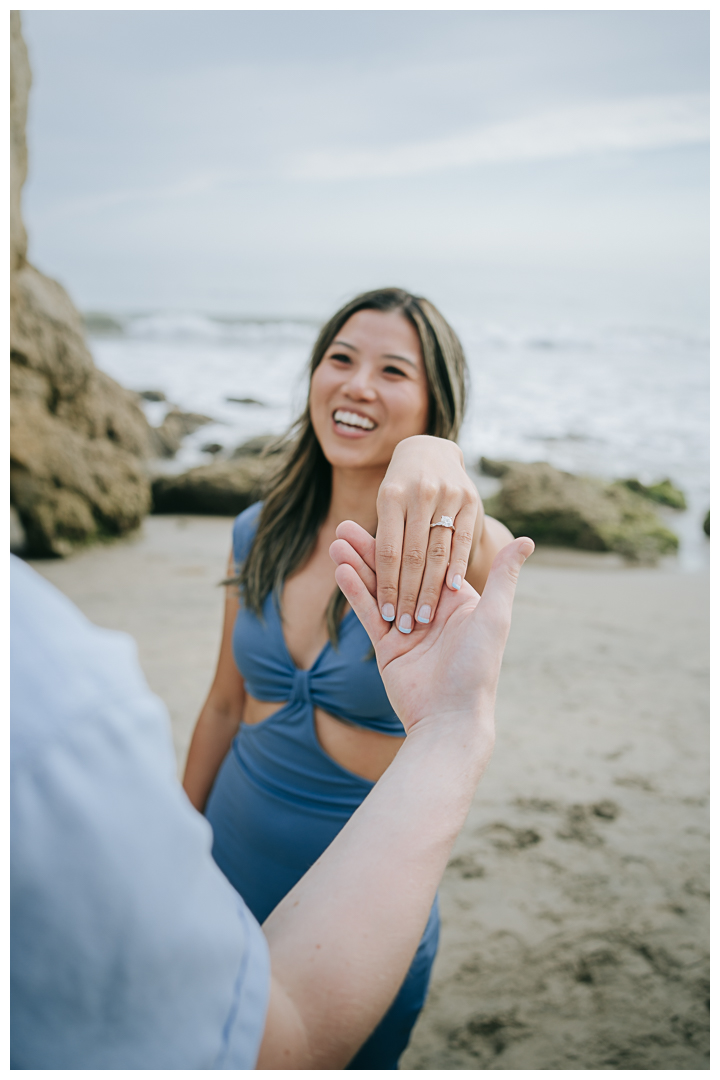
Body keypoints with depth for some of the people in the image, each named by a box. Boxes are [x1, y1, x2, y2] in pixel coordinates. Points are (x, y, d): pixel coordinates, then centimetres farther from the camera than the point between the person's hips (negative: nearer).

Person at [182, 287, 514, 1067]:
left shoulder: (464, 551, -16)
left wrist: (439, 467, -63)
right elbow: (225, 705, 6)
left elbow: (486, 555, -42)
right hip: (234, 861, 4)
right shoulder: (257, 535, -4)